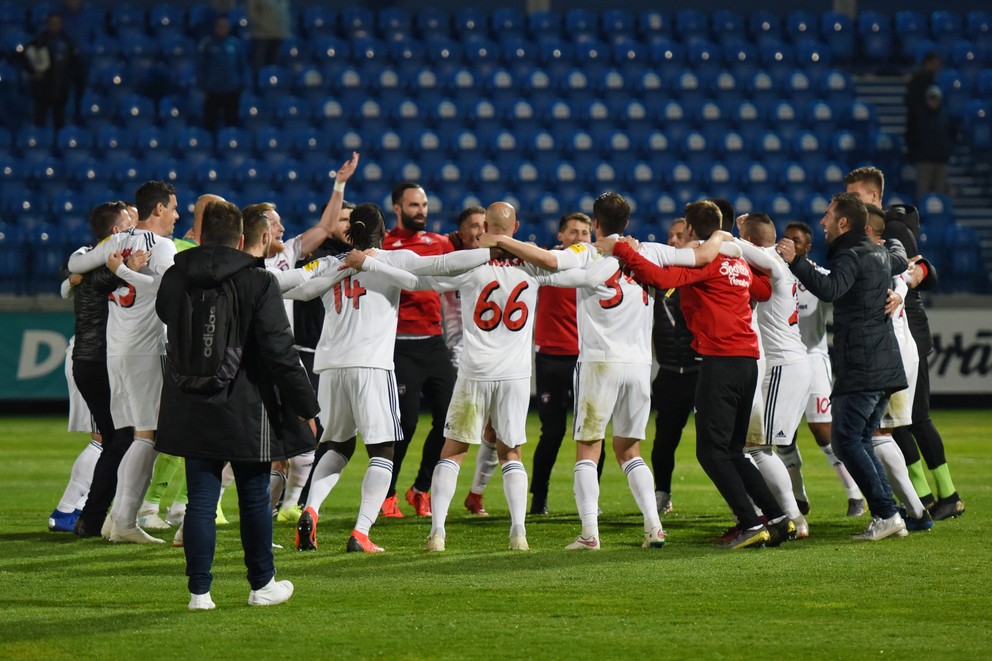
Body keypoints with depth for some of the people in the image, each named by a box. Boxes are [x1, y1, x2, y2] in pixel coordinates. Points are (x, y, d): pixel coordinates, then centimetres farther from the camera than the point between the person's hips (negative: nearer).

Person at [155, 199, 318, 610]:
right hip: (246, 411, -3)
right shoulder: (258, 283, -11)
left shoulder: (174, 279, 2)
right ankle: (262, 585, 21)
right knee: (254, 498, 10)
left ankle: (200, 591, 3)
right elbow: (280, 352, -13)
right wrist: (305, 406, -5)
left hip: (191, 409, 3)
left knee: (200, 499, 5)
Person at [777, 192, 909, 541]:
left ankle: (885, 514, -13)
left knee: (846, 440, -7)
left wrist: (794, 262, -29)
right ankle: (890, 517, 7)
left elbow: (829, 290, -31)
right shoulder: (880, 255, 17)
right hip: (886, 365, 9)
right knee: (861, 441, 14)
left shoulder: (850, 256, -11)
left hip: (859, 368, -9)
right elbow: (902, 266, 40)